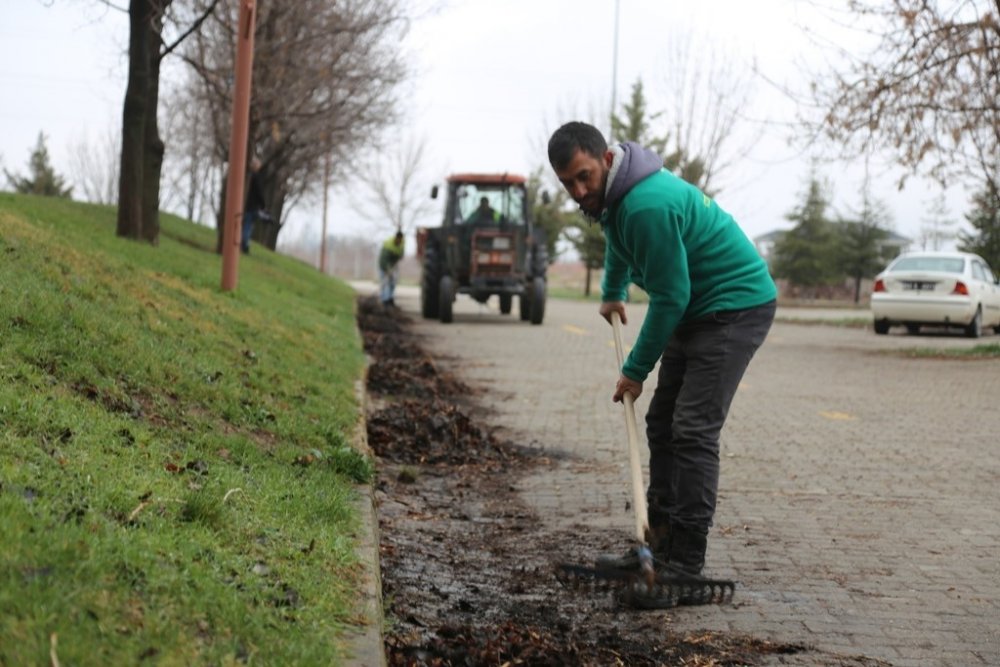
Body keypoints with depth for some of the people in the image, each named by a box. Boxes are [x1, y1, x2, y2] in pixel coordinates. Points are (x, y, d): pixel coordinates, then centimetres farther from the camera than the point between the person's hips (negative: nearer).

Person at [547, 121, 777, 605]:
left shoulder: (649, 205, -29)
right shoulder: (613, 194, 3)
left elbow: (670, 296, -23)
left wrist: (636, 370, -13)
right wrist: (612, 292, 42)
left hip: (736, 306, -10)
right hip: (696, 309, 11)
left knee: (693, 431, -16)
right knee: (661, 425, 10)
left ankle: (686, 563, -14)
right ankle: (661, 545, 15)